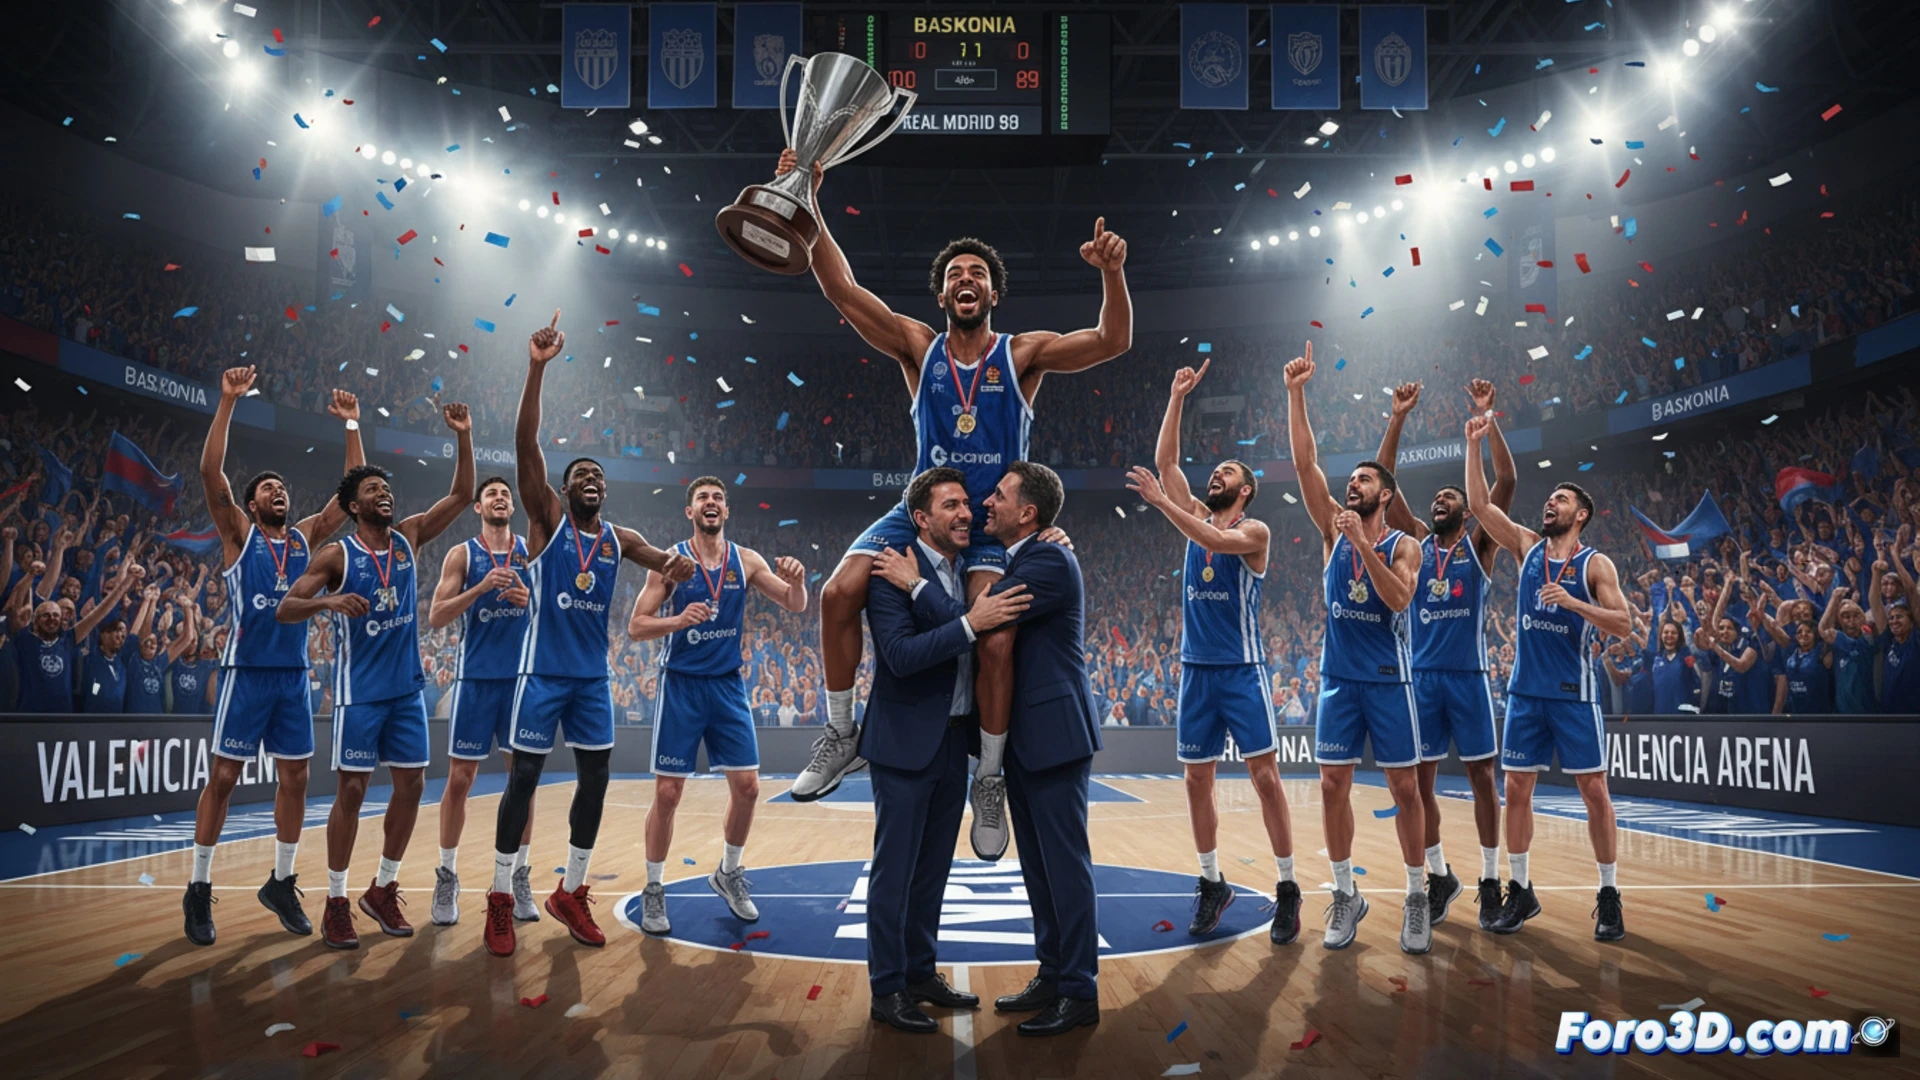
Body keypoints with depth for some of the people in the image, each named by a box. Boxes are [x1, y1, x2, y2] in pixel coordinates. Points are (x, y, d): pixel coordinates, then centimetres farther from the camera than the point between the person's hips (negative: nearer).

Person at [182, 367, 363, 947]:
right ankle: (199, 889, 12)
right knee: (223, 778, 0)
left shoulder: (306, 537, 12)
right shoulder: (238, 535, 1)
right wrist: (228, 401, -17)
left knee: (295, 778, 7)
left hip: (294, 675, 4)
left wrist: (351, 425, 3)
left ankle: (281, 883, 20)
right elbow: (210, 472, -12)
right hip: (246, 673, -4)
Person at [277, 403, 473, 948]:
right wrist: (327, 600, -31)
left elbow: (462, 495, 2)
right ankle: (336, 903, 10)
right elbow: (284, 610, -11)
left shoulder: (409, 538, 6)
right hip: (360, 691, -5)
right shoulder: (335, 555, -6)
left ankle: (382, 890, 20)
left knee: (412, 785, 6)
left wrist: (464, 436, -9)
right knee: (352, 790, -2)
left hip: (407, 688, 5)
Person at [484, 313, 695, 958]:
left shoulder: (619, 539, 10)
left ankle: (571, 893, 22)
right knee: (524, 778, -1)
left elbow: (671, 563, 2)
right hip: (543, 672, -5)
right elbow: (525, 445, -15)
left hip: (593, 676, 5)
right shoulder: (547, 520, -3)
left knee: (595, 780, 7)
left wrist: (678, 563, -26)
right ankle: (501, 900, 11)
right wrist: (537, 368, -26)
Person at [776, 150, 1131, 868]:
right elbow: (842, 289, -5)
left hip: (994, 518, -2)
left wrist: (1111, 273, -28)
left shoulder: (1023, 354, 1)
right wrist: (809, 203, -13)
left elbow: (1113, 342, -10)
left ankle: (990, 779, -1)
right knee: (839, 592, -18)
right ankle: (841, 734, 1)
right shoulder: (918, 347, 4)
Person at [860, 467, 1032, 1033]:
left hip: (954, 741, 7)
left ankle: (921, 971, 29)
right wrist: (971, 623, -31)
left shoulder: (970, 571, 9)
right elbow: (901, 655, -24)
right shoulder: (891, 573, -14)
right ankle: (887, 989, 13)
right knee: (894, 870, 2)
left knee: (933, 867, 16)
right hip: (906, 742, -7)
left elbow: (985, 636, -4)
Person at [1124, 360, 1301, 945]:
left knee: (1265, 775, -6)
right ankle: (1211, 884, 17)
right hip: (1195, 670, 6)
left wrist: (1162, 502, -27)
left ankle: (1287, 889, 2)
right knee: (1197, 780, 6)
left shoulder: (1254, 532, -3)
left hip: (1242, 670, -5)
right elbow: (1165, 461, 5)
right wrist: (1177, 398, 0)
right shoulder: (1196, 516, 12)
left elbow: (1214, 540, -24)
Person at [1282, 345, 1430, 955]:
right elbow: (1305, 464, -4)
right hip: (1338, 676, 3)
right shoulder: (1334, 530, 5)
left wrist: (1363, 543, -24)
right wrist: (1296, 396, -10)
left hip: (1389, 677, -3)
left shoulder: (1403, 544, -2)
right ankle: (1345, 893, 14)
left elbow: (1398, 598, -21)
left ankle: (1416, 897, 13)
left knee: (1404, 786, 2)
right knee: (1333, 784, 3)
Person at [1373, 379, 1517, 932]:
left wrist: (1486, 416, -12)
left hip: (1467, 673, -2)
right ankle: (1439, 876, 17)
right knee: (1421, 778, 4)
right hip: (1421, 674, 2)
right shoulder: (1417, 541, 10)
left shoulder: (1479, 544, 5)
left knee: (1480, 774, 3)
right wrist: (1398, 418, -4)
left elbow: (1506, 481, -6)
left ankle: (1490, 880, 12)